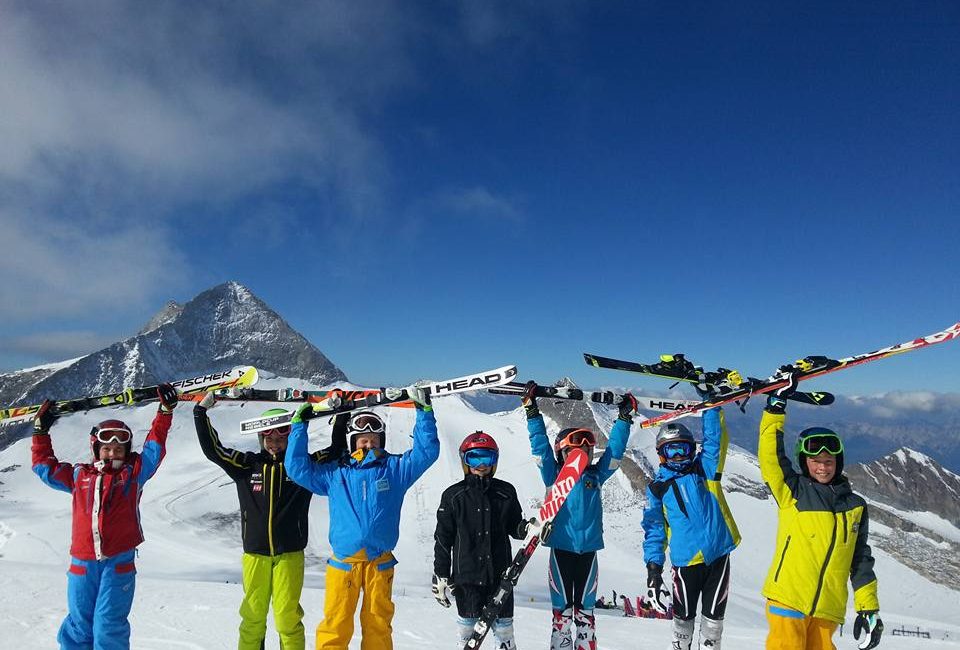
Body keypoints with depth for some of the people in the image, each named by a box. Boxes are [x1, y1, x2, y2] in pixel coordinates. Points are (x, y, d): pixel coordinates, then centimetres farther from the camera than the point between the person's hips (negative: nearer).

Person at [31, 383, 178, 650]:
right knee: (79, 626, 10)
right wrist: (41, 431, 18)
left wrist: (165, 411, -7)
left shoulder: (133, 474, 6)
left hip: (119, 561, -2)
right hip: (82, 562, 2)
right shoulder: (79, 475, 12)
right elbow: (44, 465, 23)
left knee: (109, 628, -2)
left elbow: (154, 447, 1)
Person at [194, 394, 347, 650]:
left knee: (287, 616, -1)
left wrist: (341, 415, -9)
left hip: (289, 554, -2)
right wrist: (201, 411, 1)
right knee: (253, 615, 8)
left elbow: (336, 449, 0)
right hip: (254, 554, 2)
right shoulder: (248, 465, 6)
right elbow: (212, 448, 7)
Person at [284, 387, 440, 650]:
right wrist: (299, 426, 4)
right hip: (343, 561, 0)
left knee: (378, 624, 10)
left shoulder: (395, 468, 5)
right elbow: (297, 467, 8)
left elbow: (426, 452, 0)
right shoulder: (333, 473, 8)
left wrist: (424, 412, -8)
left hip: (380, 562, 0)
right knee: (335, 625, 2)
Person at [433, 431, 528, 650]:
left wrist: (528, 527, -11)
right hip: (467, 574, -1)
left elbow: (514, 526, 12)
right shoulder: (453, 496, 0)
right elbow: (443, 539, 3)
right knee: (467, 626, 6)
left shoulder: (506, 492, 4)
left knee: (504, 626, 8)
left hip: (500, 574, 1)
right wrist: (440, 576, 1)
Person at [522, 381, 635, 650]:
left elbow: (614, 449, 8)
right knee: (561, 608, 4)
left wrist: (624, 418, 4)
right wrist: (532, 411, -11)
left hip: (589, 548, 2)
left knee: (585, 609, 11)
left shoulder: (595, 476, 7)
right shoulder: (553, 476, 1)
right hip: (561, 547, -2)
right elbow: (540, 446, -5)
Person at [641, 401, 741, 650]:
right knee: (684, 615, 11)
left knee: (713, 615, 9)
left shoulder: (705, 468, 5)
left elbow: (715, 439, -5)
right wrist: (653, 563, -2)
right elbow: (654, 527, 4)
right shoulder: (658, 487, 3)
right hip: (685, 559, -1)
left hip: (718, 553, 1)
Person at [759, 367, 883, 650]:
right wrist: (776, 403, -15)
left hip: (828, 608, 4)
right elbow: (770, 455, -12)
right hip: (788, 597, -3)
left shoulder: (855, 506, 11)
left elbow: (861, 559, 16)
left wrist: (868, 607, 14)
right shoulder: (792, 492, 1)